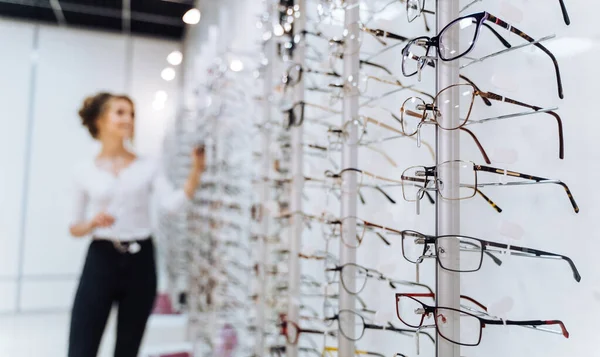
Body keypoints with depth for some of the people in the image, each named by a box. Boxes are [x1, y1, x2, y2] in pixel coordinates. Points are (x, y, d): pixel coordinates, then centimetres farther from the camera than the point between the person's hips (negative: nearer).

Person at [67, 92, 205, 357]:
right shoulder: (85, 173, 3)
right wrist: (92, 224, -13)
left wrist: (196, 172, -25)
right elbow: (74, 227, 8)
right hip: (100, 261, -1)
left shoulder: (149, 167, 3)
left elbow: (173, 204, -13)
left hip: (140, 262, 1)